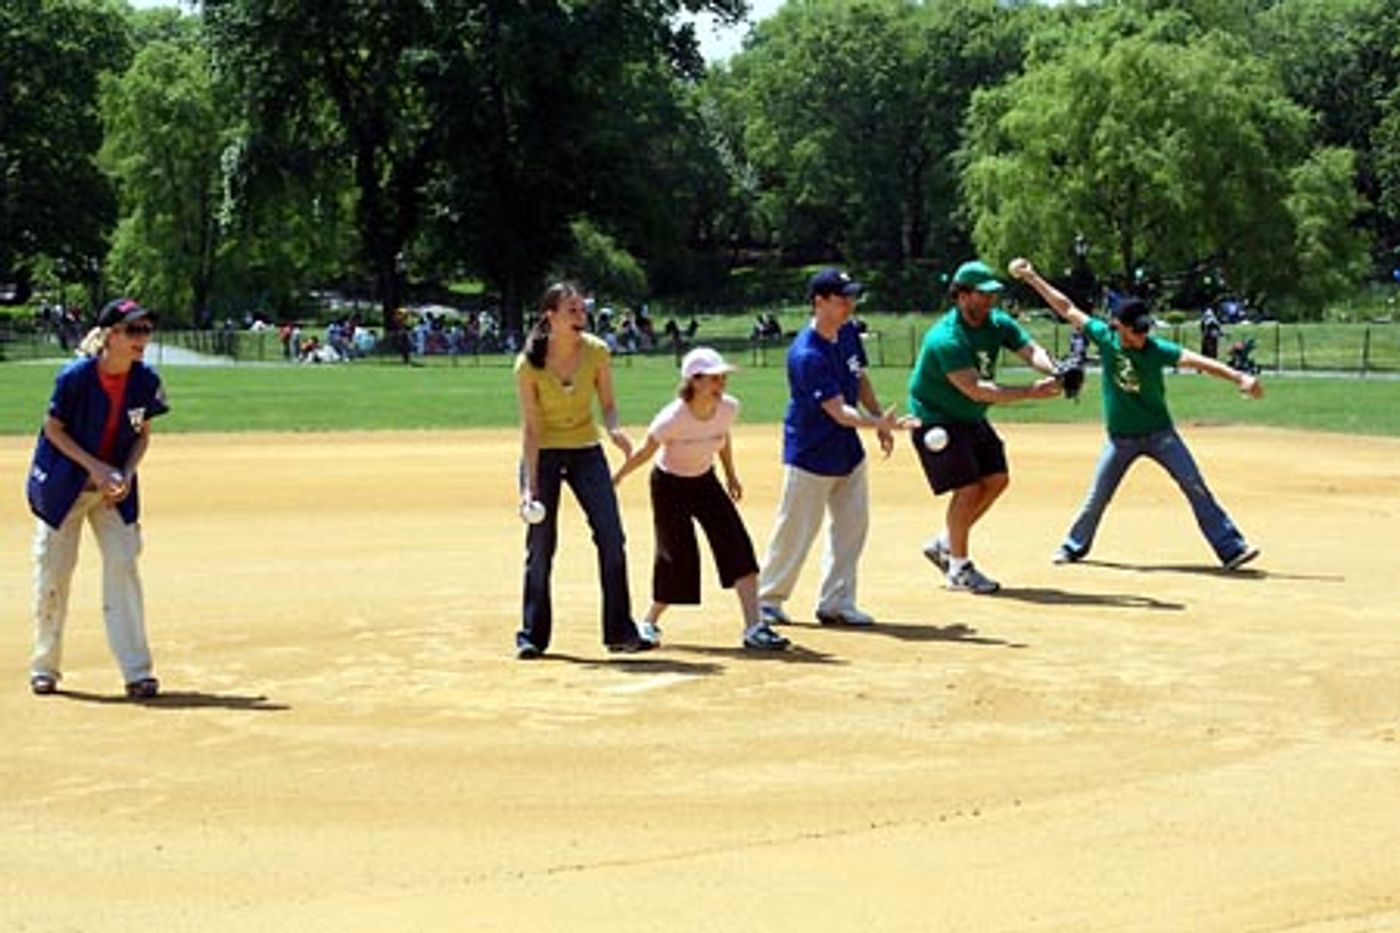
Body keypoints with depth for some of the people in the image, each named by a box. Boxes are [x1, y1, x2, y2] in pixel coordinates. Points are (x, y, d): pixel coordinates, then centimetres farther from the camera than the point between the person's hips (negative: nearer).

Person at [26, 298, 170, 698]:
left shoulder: (145, 380, -9)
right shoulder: (75, 376, -20)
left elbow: (142, 434, 3)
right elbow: (54, 429, -11)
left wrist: (126, 474, -13)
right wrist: (95, 467, -20)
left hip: (115, 485, 3)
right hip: (63, 481, -3)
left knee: (123, 566, -6)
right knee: (53, 568, 2)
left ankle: (136, 672, -3)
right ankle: (44, 666, 18)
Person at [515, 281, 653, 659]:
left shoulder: (596, 351, -9)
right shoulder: (529, 364, -17)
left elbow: (607, 404, 1)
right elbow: (530, 428, -16)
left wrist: (614, 429, -22)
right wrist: (530, 485, -20)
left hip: (586, 451, 3)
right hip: (543, 454, -2)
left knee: (612, 538, -6)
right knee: (540, 545, -2)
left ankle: (620, 631, 2)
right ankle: (532, 635, 11)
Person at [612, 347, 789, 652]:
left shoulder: (728, 408, -15)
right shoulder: (673, 418, -29)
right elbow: (644, 452, -15)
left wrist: (731, 475, 19)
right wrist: (613, 480, -7)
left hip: (705, 481, 5)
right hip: (669, 486, -5)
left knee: (737, 545, -11)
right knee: (678, 557, -5)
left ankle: (754, 628, -13)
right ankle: (649, 622, 22)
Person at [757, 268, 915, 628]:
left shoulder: (848, 334, -2)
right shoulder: (807, 355, -28)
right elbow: (839, 412, -32)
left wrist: (882, 424, 8)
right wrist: (879, 423, -44)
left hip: (848, 451, 8)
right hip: (810, 455, -8)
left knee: (852, 524, 8)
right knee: (796, 531, 3)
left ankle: (835, 603, 17)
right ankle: (767, 598, 19)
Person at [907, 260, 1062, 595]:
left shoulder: (998, 323, -4)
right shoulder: (946, 338, -29)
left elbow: (1030, 350, -15)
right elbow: (975, 389, -37)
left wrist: (1055, 373, -37)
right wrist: (1029, 392, -43)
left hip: (972, 418, 9)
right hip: (937, 419, -9)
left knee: (997, 479, 8)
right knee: (968, 489, -13)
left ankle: (945, 544, 22)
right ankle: (959, 568, 3)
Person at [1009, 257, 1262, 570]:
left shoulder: (1156, 349, -17)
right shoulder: (1104, 337, -10)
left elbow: (1196, 360, -29)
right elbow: (1067, 309, -4)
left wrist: (1239, 377, -40)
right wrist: (1032, 278, -5)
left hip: (1159, 433, -2)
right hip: (1120, 438, 2)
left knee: (1196, 487, -9)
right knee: (1097, 497, 8)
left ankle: (1231, 549, -8)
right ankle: (1074, 546, 32)